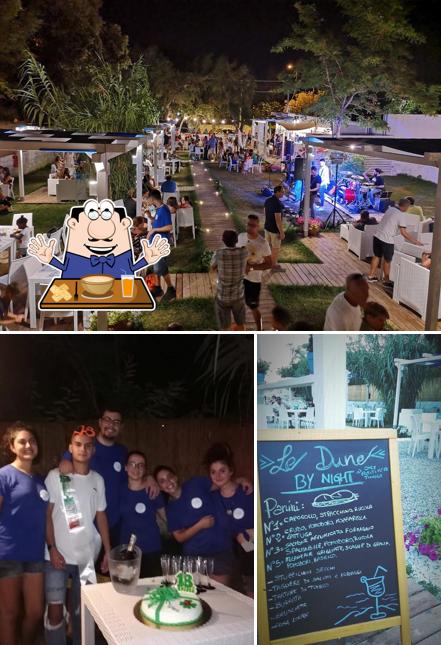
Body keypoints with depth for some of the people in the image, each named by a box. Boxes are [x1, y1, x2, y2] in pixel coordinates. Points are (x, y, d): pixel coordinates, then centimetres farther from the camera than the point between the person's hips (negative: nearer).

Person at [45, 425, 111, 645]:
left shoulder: (97, 480, 6)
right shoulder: (55, 476, -5)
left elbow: (101, 516, 11)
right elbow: (47, 514, -4)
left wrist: (108, 551, 10)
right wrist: (52, 548, -11)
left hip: (87, 556, 3)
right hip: (58, 555, -3)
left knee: (81, 609, 12)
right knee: (55, 610, -3)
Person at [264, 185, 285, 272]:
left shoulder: (267, 200, -1)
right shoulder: (278, 204, -28)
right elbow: (278, 219, -27)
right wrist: (282, 232, -19)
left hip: (267, 227, 8)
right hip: (275, 229, -8)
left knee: (268, 245, 19)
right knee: (276, 248, 8)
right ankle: (274, 265, 19)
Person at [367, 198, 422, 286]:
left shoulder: (390, 209, 8)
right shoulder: (401, 216, -14)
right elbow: (403, 233, -17)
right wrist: (415, 242, -12)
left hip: (377, 236, 7)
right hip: (387, 240, -7)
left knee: (377, 256, 21)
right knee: (387, 260, 8)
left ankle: (371, 276, 29)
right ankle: (386, 280, 19)